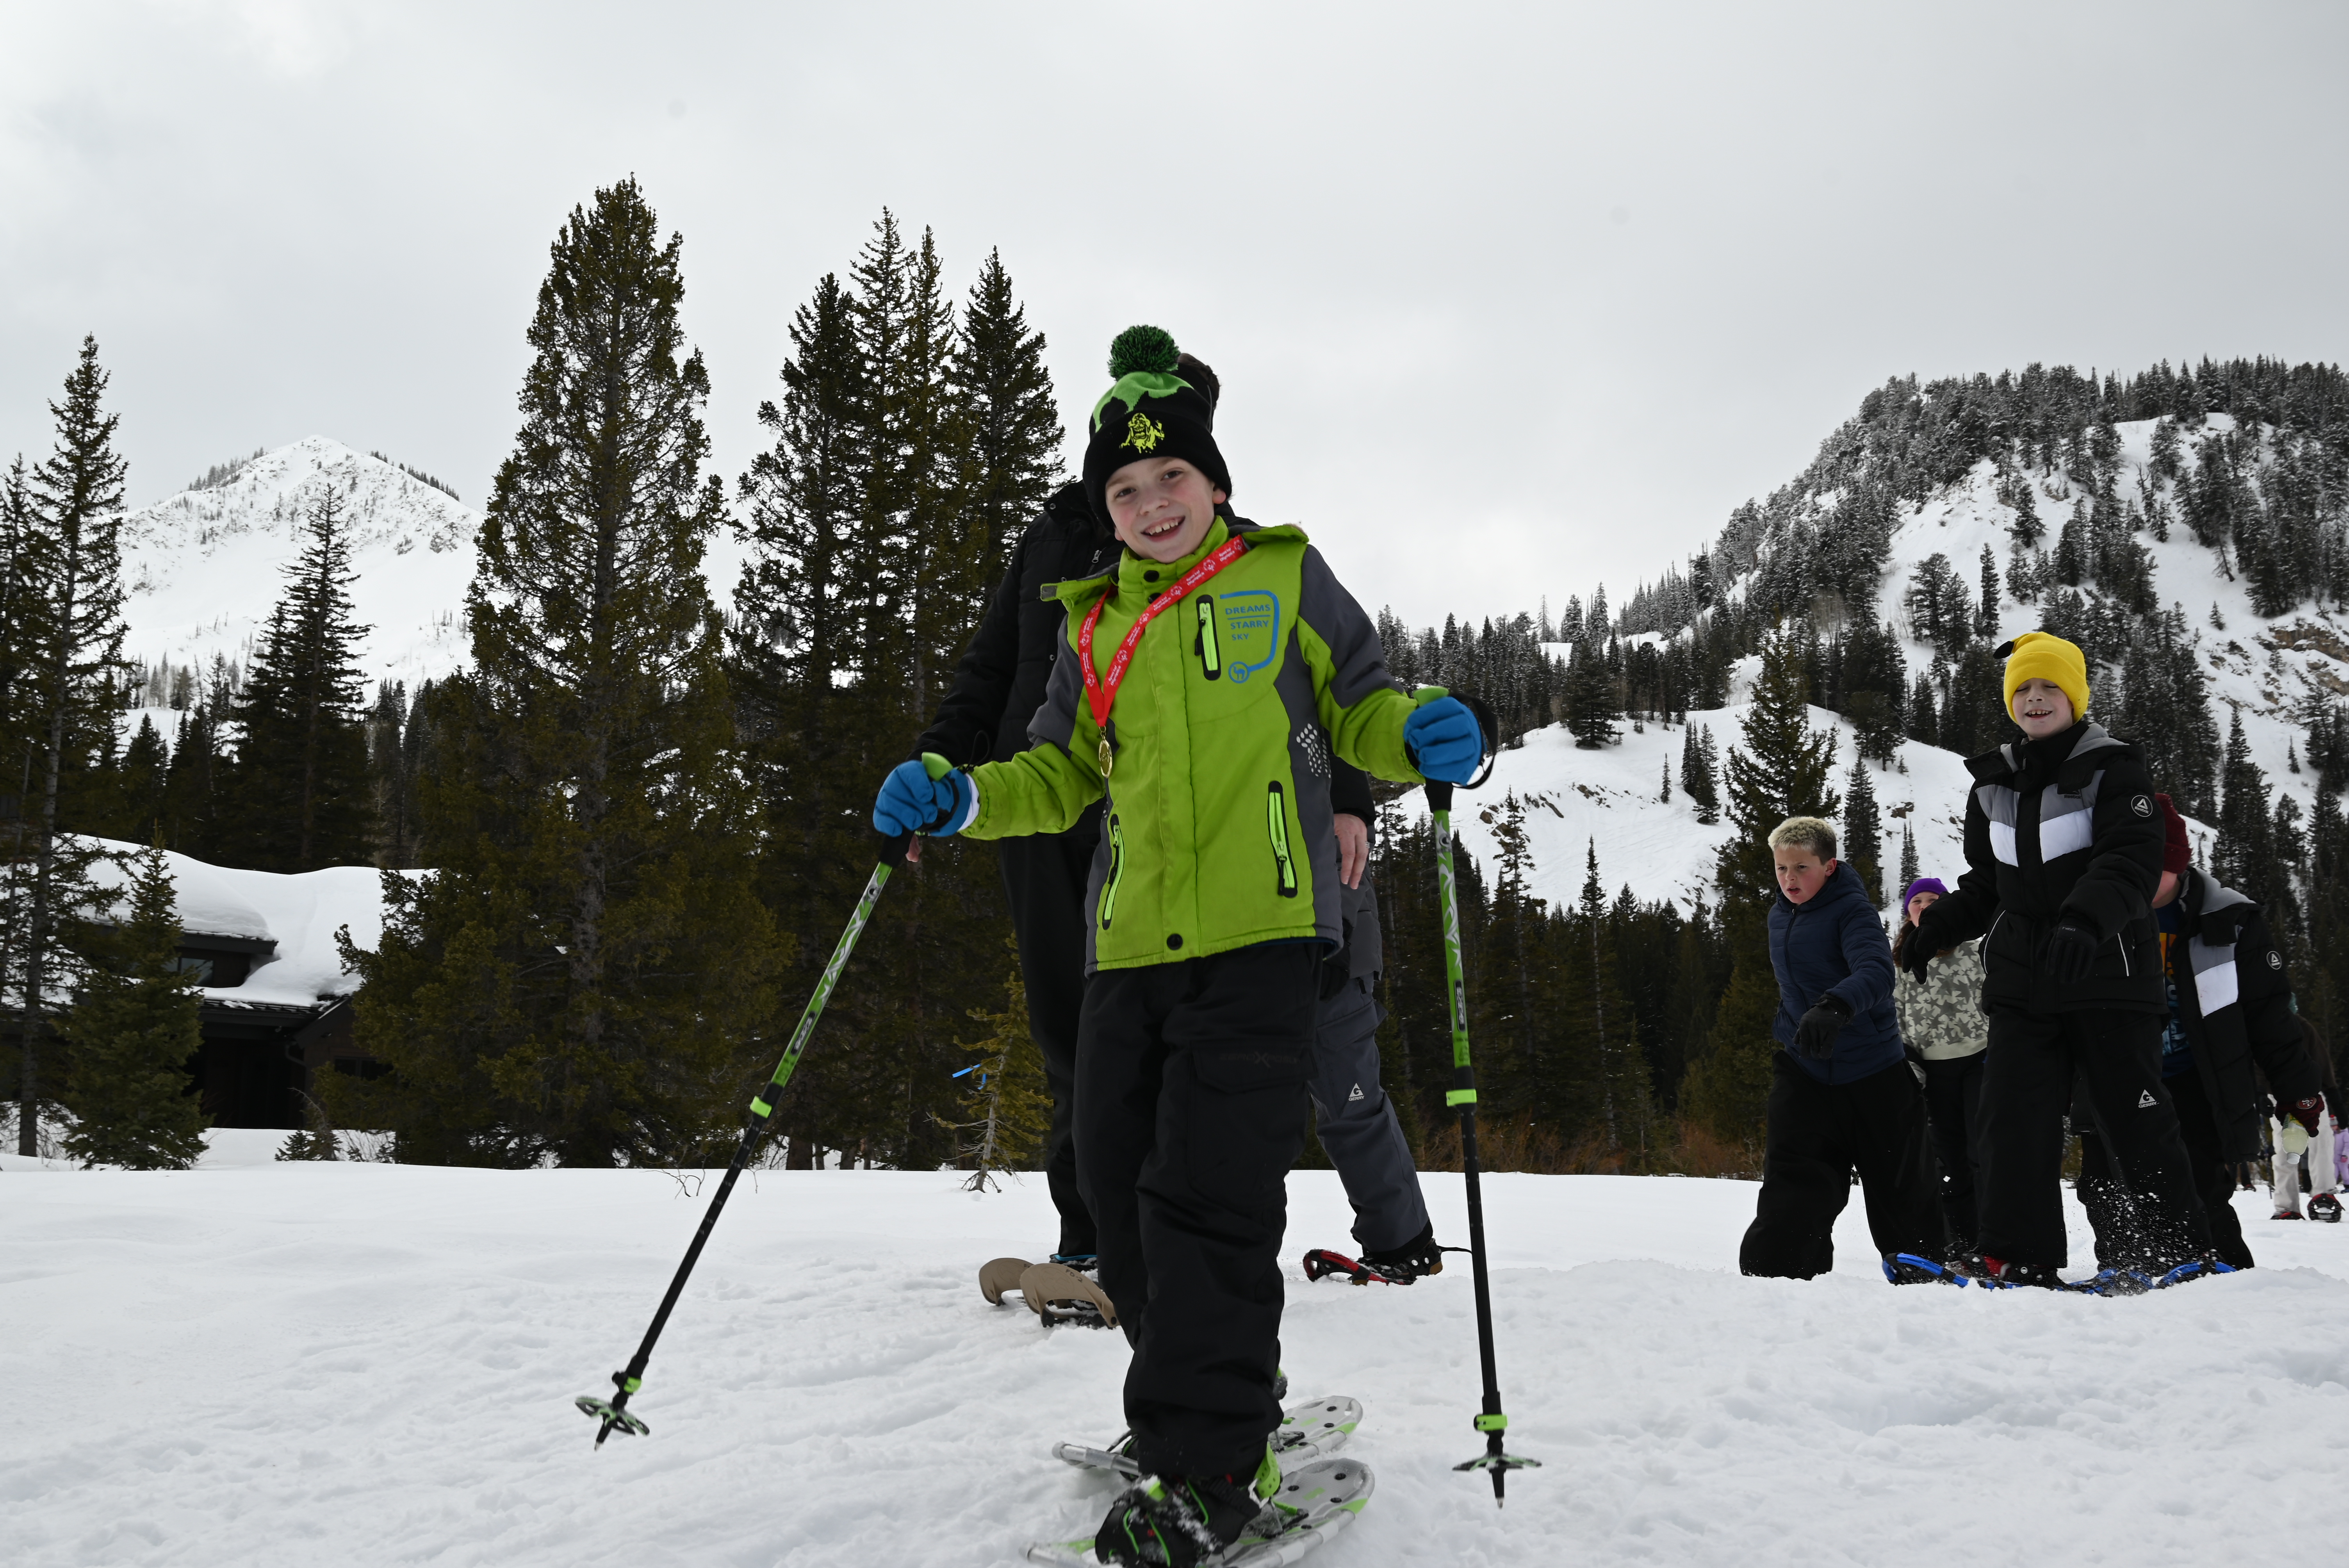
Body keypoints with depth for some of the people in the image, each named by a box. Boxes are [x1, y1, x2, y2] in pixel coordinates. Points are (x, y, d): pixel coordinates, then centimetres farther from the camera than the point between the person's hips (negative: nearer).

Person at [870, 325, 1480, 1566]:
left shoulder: (1284, 577, 9)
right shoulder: (1093, 623, 20)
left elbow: (1357, 710, 12)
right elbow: (1062, 779, 23)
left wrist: (1423, 736, -11)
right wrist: (957, 800, 7)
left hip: (1260, 931, -5)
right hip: (1130, 942, 5)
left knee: (1208, 1189, -13)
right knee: (1120, 1181, 6)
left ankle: (1207, 1464, -6)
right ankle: (1213, 1406, 26)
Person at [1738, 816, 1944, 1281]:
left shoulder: (1852, 909, -16)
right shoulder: (1780, 915, 8)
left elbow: (1877, 972, -34)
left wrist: (1834, 1007, -52)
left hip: (1871, 1072, -5)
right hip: (1803, 1069, 5)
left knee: (1896, 1183, 11)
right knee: (1792, 1181, -5)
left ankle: (1918, 1266, 30)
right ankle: (1770, 1273, -4)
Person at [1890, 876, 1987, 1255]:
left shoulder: (1972, 948, 3)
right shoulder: (1900, 962, 13)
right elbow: (1895, 1019, 18)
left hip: (1978, 1059, -4)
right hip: (1933, 1070, 4)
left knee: (1984, 1154, -10)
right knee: (1949, 1160, 6)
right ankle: (1961, 1245, 10)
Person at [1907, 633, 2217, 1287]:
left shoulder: (2113, 769, -5)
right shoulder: (1993, 784, 13)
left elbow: (2133, 862, -19)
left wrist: (2085, 921, -36)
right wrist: (1938, 925, 6)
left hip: (2108, 970, -5)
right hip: (2021, 976, 5)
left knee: (2133, 1113, 2)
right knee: (2014, 1110, -4)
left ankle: (2184, 1251, 18)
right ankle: (2017, 1253, -3)